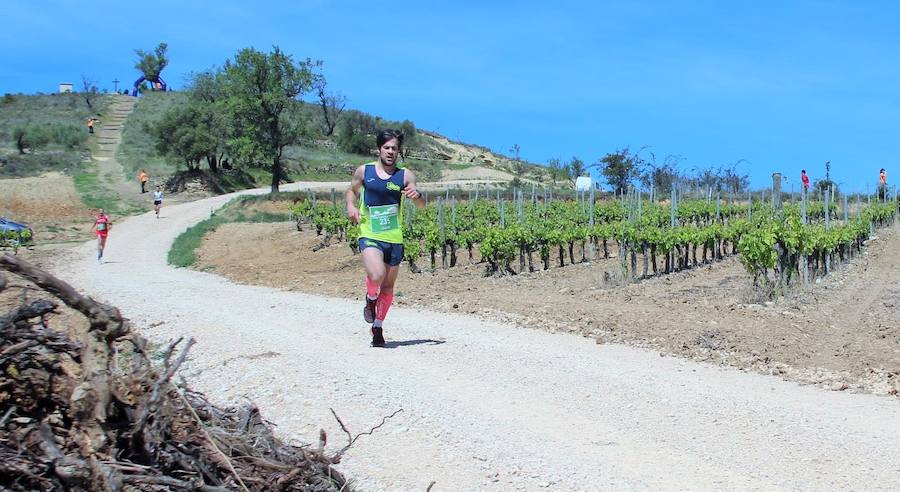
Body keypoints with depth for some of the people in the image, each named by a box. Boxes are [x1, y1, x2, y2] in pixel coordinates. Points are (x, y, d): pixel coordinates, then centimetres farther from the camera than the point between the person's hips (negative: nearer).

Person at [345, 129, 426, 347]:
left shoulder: (405, 175, 1)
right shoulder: (364, 171, 3)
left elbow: (422, 204, -2)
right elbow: (351, 191, 20)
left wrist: (417, 195, -25)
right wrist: (350, 206, -1)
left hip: (394, 239, 2)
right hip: (370, 236, -2)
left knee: (388, 287, 11)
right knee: (377, 275, -27)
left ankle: (378, 328, 31)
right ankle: (370, 299, 9)